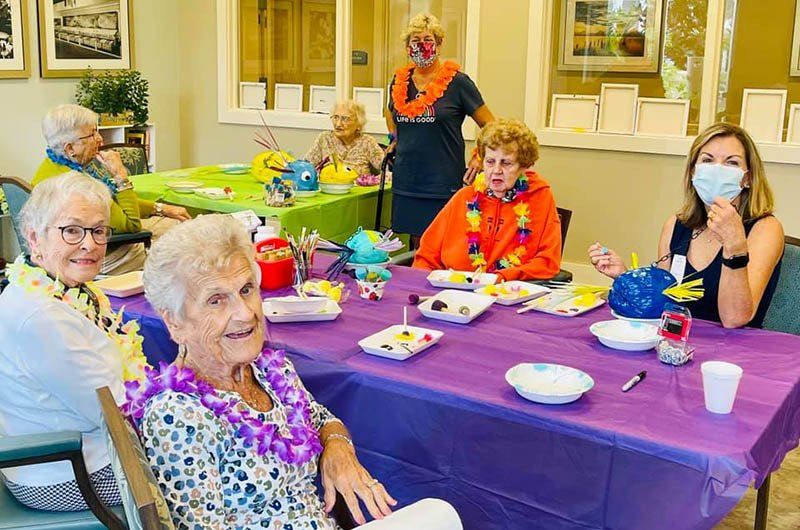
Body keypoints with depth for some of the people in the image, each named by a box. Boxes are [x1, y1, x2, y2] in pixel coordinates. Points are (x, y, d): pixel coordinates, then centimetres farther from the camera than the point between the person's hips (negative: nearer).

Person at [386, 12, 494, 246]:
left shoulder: (457, 82, -5)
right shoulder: (399, 80, 9)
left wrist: (478, 159, -9)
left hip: (444, 184, -4)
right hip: (406, 183, 5)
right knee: (416, 247, 12)